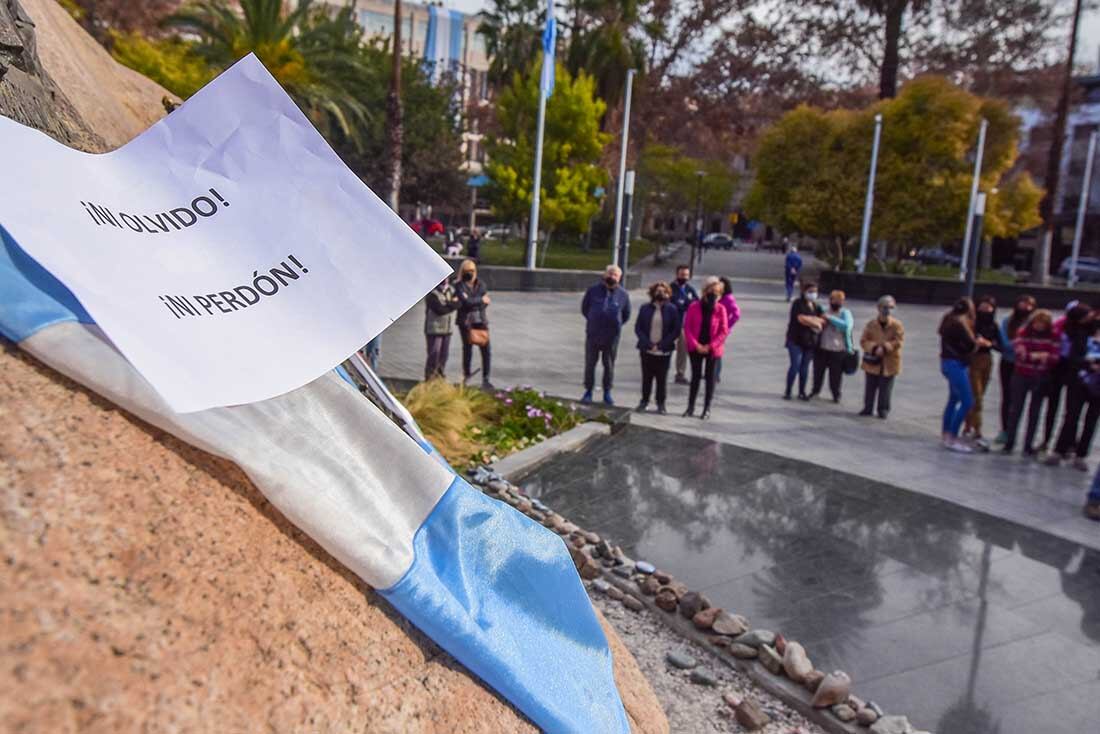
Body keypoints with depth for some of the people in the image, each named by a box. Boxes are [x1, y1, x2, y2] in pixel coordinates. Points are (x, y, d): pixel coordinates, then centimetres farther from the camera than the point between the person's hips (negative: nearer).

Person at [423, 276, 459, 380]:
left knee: (444, 355, 8)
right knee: (434, 355, -7)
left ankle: (440, 376, 19)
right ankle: (430, 379, 2)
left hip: (447, 328, 6)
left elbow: (458, 303, 2)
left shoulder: (451, 290, 10)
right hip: (434, 329, -6)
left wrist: (448, 303, -16)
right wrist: (453, 304, -9)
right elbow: (440, 310, -20)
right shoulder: (432, 294, -12)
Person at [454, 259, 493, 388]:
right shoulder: (459, 286, -2)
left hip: (480, 321, 3)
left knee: (486, 351, -4)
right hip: (465, 322, -3)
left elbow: (486, 302, -4)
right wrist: (480, 300, -8)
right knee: (467, 350, 4)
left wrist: (473, 302, -13)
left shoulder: (481, 285, 9)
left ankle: (485, 379, 3)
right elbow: (466, 302, -16)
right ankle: (466, 375, 21)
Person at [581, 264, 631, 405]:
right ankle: (588, 391, 16)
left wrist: (616, 324, 6)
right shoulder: (593, 290, 0)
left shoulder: (623, 294, 1)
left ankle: (607, 393, 19)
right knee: (590, 364, 6)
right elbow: (584, 308, 11)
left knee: (609, 365, 8)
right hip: (593, 335, 0)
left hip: (612, 336, 0)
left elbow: (626, 315, 12)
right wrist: (593, 321, 7)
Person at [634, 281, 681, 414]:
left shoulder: (672, 310, -1)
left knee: (662, 379, 4)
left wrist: (661, 345, -11)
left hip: (664, 352, -1)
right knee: (646, 377, 8)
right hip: (647, 350, 1)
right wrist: (648, 344, -11)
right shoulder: (645, 308, 4)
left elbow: (676, 331, -4)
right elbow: (638, 328, 1)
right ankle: (644, 401, 19)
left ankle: (661, 404, 14)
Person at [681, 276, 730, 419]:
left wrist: (710, 346, -13)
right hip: (696, 348, 1)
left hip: (712, 349, 0)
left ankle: (707, 409, 15)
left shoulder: (720, 309, -6)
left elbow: (724, 331, -6)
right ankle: (690, 407, 15)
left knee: (709, 377, 7)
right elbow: (687, 327, -4)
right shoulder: (694, 307, -5)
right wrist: (696, 345, -13)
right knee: (695, 376, 7)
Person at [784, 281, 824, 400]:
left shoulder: (815, 306, 15)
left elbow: (824, 320, 6)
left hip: (810, 341, 6)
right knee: (795, 365, -8)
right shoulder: (798, 303, -6)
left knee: (805, 366, 8)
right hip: (796, 340, -6)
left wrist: (810, 319, -11)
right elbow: (802, 319, -19)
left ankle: (802, 392, 15)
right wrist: (816, 322, -7)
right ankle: (788, 391, 1)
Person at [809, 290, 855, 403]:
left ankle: (836, 394, 24)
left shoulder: (845, 313, -6)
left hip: (838, 350, -3)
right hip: (821, 348, 3)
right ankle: (816, 390, 34)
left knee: (835, 374, 4)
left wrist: (830, 318, -24)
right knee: (818, 371, 13)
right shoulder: (824, 311, 5)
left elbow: (846, 326, -25)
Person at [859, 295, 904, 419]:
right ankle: (868, 408, 23)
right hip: (872, 361, 2)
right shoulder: (871, 324, -1)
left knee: (885, 389, 5)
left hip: (889, 363, -1)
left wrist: (884, 347, -23)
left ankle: (884, 409, 18)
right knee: (870, 387, 10)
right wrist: (874, 348, -20)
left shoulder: (897, 325, -5)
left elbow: (898, 342, -11)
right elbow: (863, 341, -4)